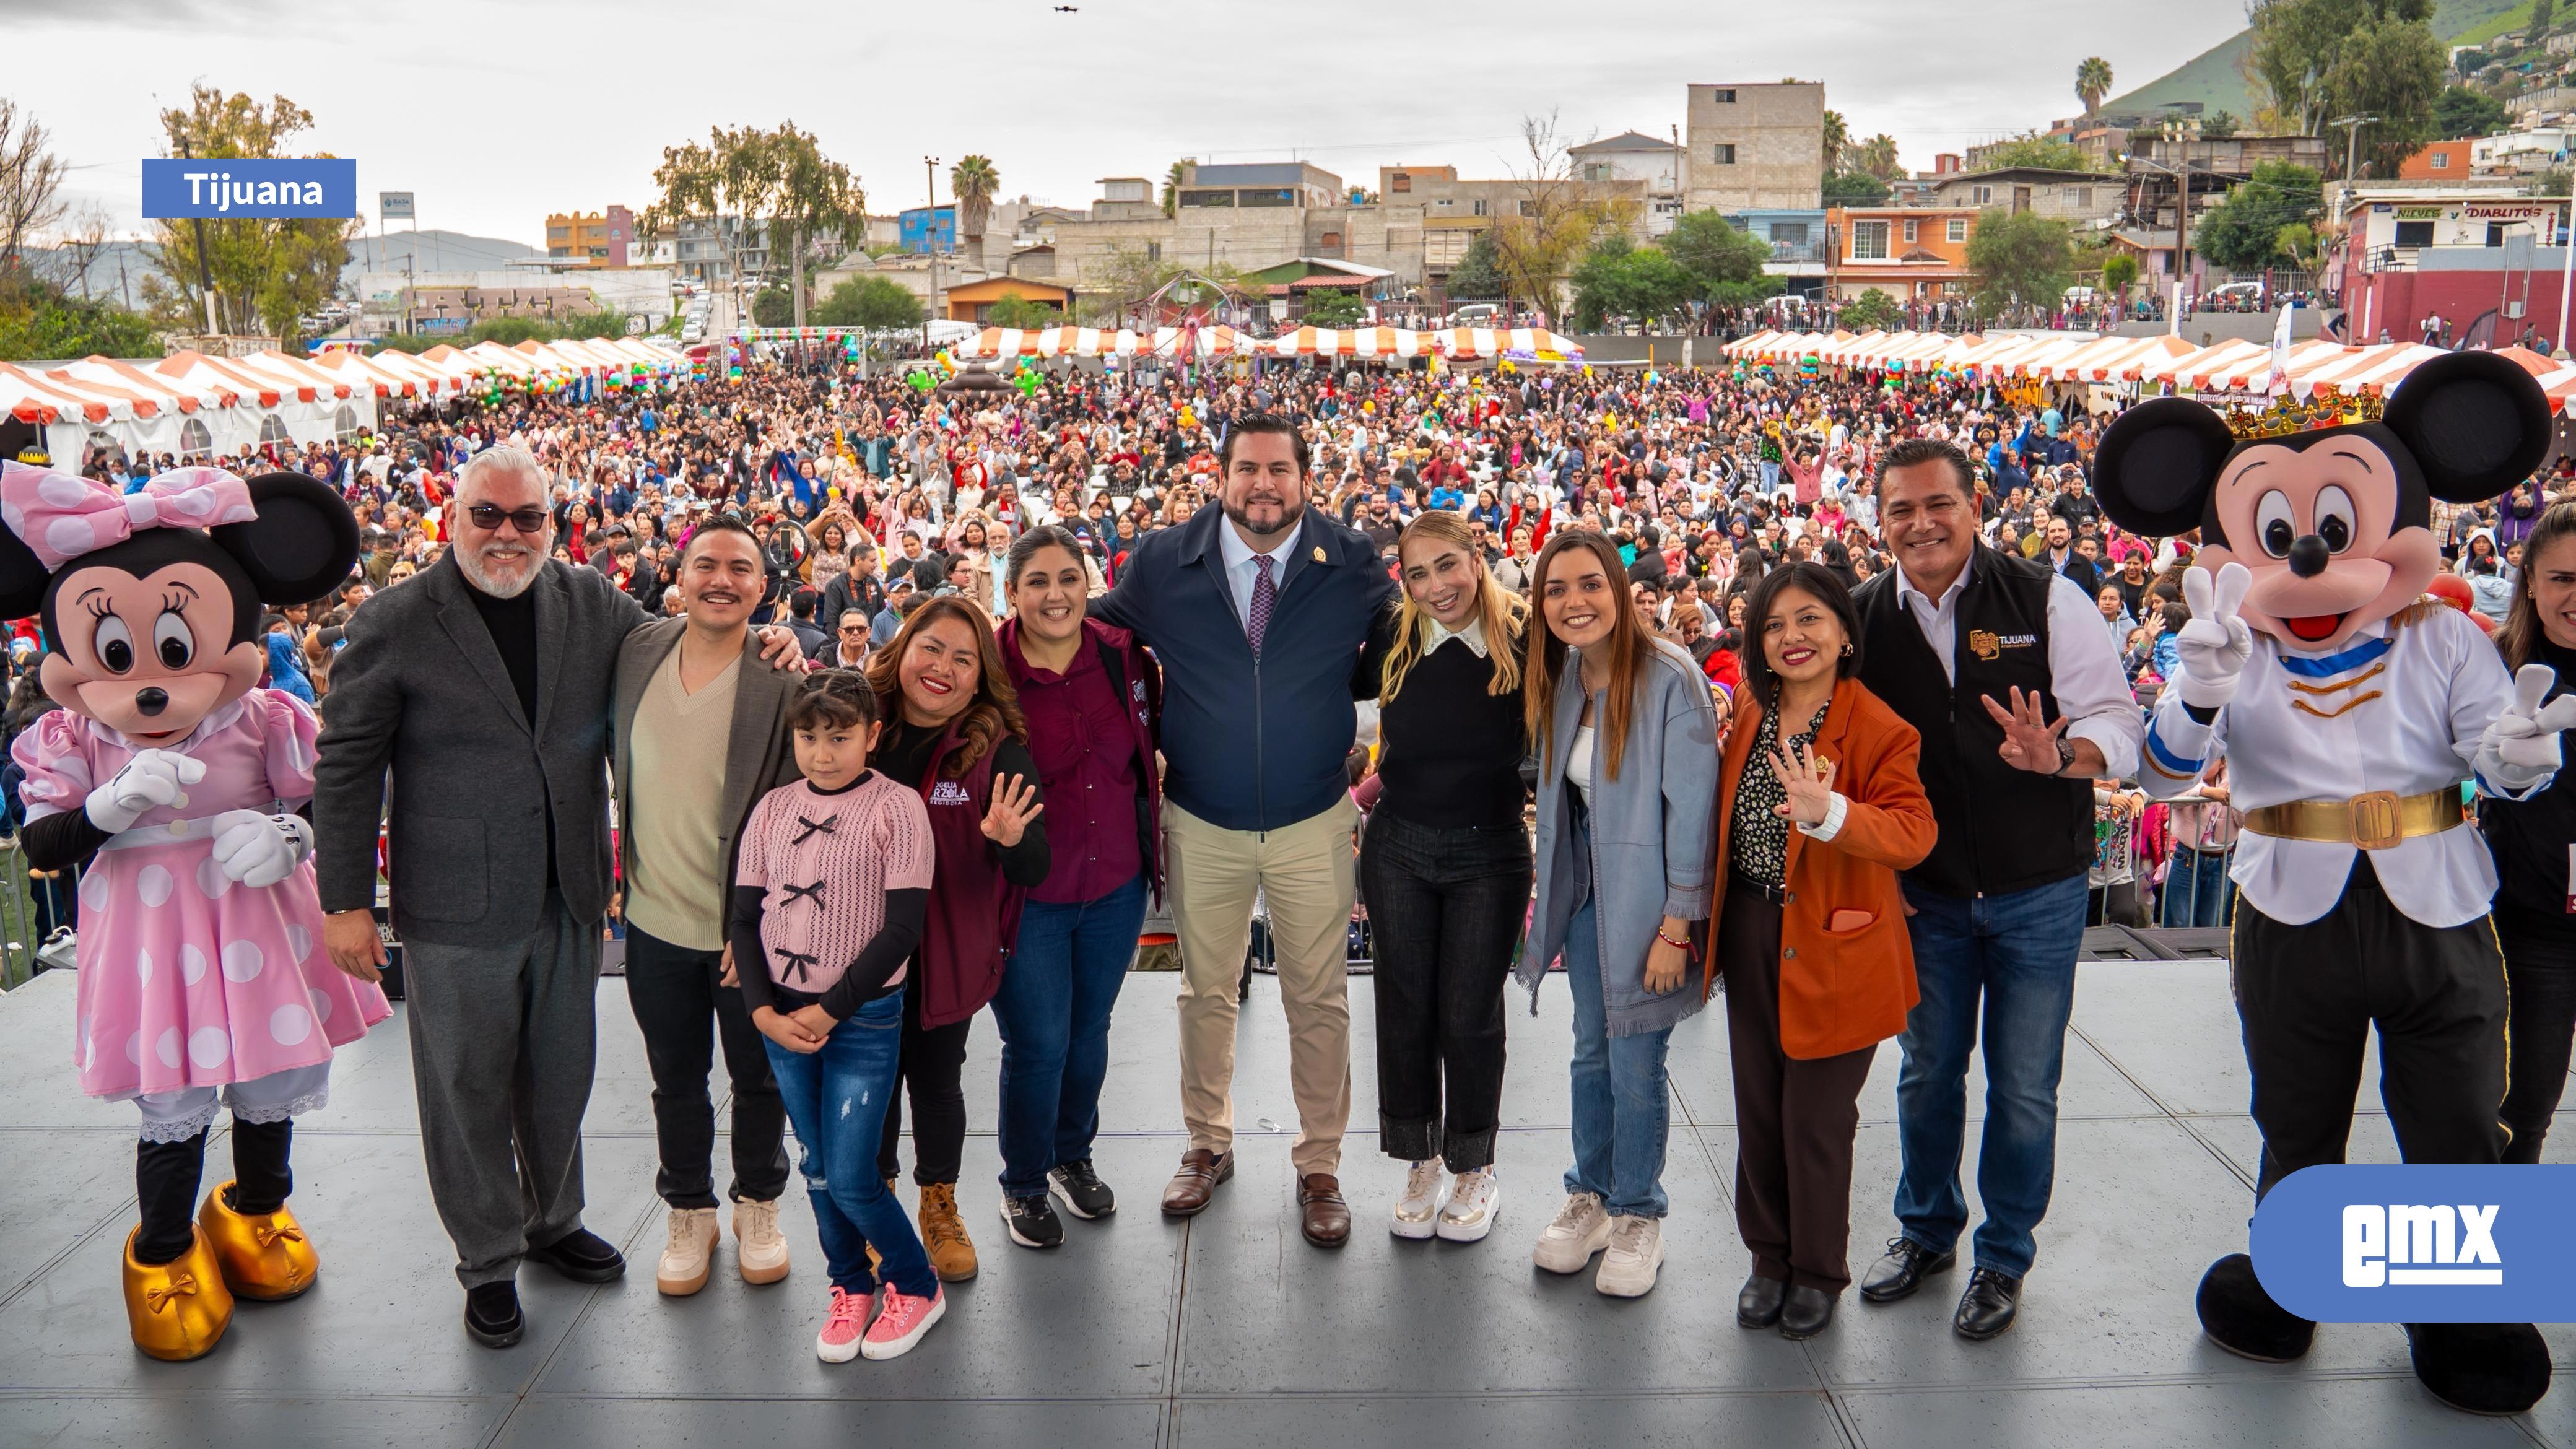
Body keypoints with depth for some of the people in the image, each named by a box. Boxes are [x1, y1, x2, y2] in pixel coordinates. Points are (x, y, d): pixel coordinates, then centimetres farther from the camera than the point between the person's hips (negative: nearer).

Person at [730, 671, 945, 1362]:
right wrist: (764, 1011, -8)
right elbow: (742, 917, 5)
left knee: (850, 1179, -4)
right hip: (781, 1016, 5)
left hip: (863, 1019, -4)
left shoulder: (896, 809, -11)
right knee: (819, 1170, 14)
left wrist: (829, 1012, -13)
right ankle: (850, 1285, 34)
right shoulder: (773, 809, 2)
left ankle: (917, 1286, 19)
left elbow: (903, 927, -14)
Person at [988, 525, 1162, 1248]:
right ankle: (1023, 1185, 27)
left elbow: (1150, 745, 13)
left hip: (1116, 888, 4)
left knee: (1089, 1032, 18)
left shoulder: (1125, 658, -4)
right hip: (1025, 897, -4)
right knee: (1038, 1045, 2)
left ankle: (1074, 1158, 42)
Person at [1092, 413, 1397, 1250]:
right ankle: (1208, 1145, 35)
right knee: (1205, 993, 15)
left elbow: (1392, 662, 8)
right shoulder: (1161, 566, -5)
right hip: (1201, 824, 1)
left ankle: (1319, 1167, 25)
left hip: (1313, 823, -1)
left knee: (1320, 1004, 9)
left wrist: (1330, 687, -6)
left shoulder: (1354, 565, -6)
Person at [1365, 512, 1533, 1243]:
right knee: (1404, 1009, 9)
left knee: (1469, 1016, 5)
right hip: (1399, 847, 2)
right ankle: (1422, 1163, 27)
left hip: (1490, 854, -2)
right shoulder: (1395, 643, -2)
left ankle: (1474, 1170, 25)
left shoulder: (1524, 640, -9)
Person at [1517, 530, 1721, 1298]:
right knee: (1591, 1052, 15)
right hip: (1584, 891, 6)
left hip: (1646, 896, -6)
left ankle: (1638, 1215, 21)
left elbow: (1692, 808, -17)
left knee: (1636, 1061, 3)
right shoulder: (1561, 679, 3)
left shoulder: (1669, 678, -18)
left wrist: (1676, 925, -17)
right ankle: (1589, 1197, 31)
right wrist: (1551, 903, 10)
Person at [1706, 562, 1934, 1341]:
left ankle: (1817, 1273, 25)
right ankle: (1769, 1257, 32)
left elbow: (1914, 833, -23)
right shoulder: (1750, 712, 4)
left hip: (1832, 948, -5)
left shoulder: (1879, 730, -15)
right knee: (1758, 1111, 15)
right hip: (1751, 939, 6)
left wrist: (1828, 813, -37)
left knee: (1816, 1121, 5)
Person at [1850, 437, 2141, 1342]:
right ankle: (1926, 1231, 38)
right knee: (1927, 1072, 15)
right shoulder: (1863, 620, -4)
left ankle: (2004, 1259, 28)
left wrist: (2061, 754, -33)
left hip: (2038, 894, -2)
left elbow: (2117, 723, -11)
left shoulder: (2047, 600, -11)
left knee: (2024, 1088, 7)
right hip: (1925, 894, 2)